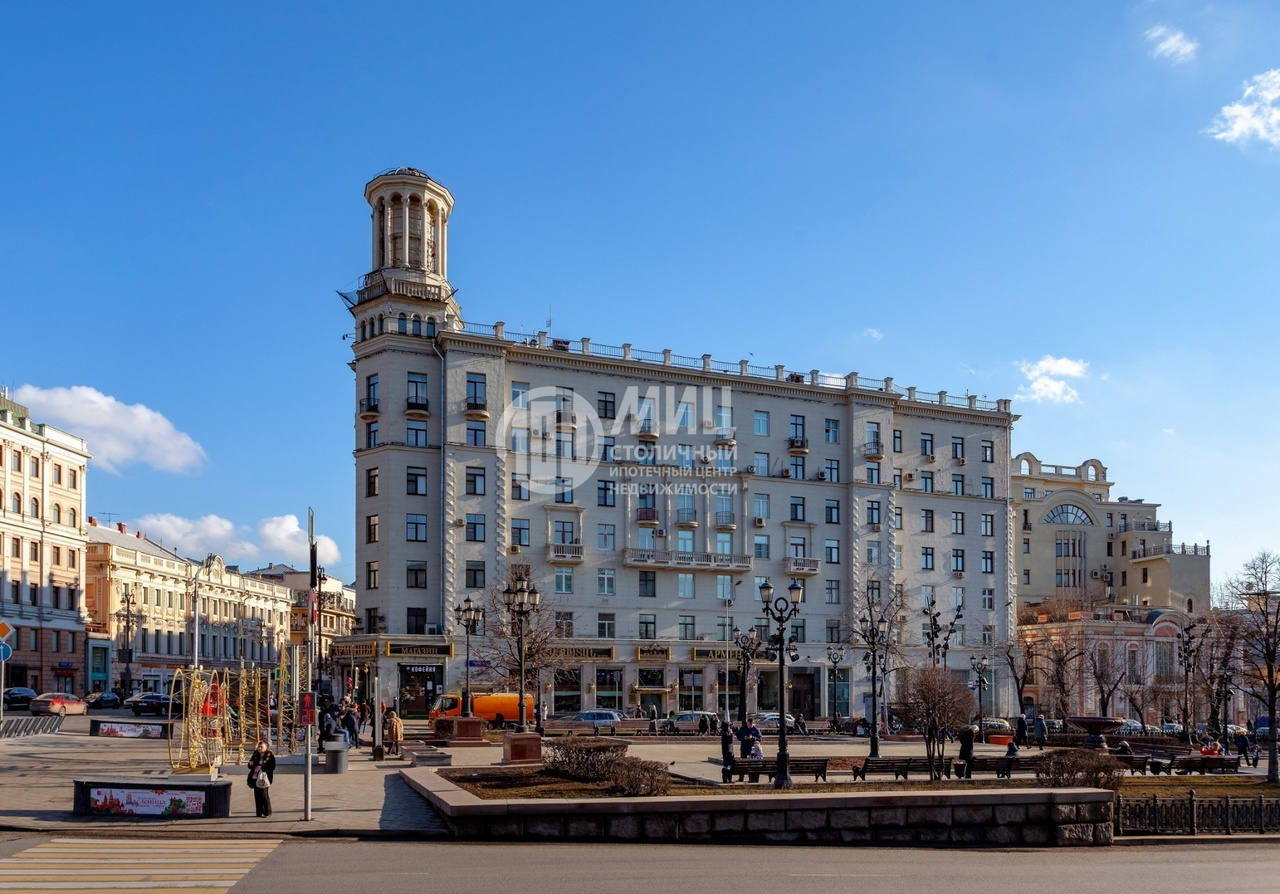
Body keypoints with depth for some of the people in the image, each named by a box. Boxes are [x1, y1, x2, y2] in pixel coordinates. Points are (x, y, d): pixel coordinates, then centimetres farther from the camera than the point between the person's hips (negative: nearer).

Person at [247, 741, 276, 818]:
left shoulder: (270, 756, -3)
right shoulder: (255, 755, 13)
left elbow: (272, 767, -11)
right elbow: (250, 766, 18)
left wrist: (261, 767, -20)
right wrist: (251, 763, -6)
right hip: (255, 777, 5)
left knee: (264, 795, -6)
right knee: (257, 795, 6)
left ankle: (267, 812, 4)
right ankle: (260, 812, 15)